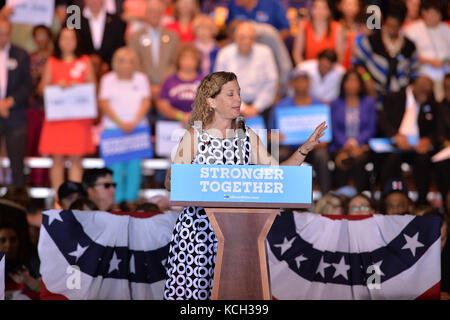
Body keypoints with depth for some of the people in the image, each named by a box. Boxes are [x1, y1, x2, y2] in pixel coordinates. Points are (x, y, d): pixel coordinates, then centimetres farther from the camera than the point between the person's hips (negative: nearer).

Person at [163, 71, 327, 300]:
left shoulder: (247, 137, 10)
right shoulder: (194, 136, 0)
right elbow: (171, 182, -1)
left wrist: (304, 150, 0)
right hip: (198, 227, -3)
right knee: (189, 290, -8)